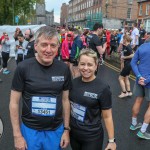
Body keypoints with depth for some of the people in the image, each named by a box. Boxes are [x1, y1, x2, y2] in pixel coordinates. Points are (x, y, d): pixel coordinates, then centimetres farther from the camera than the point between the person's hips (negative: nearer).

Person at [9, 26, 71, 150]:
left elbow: (65, 100, 3)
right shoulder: (23, 68, -14)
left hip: (56, 130, 2)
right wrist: (17, 135, -7)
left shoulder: (64, 69, -7)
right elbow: (14, 102, -8)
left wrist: (66, 129, 3)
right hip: (30, 130, -2)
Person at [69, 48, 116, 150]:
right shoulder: (74, 82, -4)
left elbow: (107, 117, -12)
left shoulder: (103, 88, -17)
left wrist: (111, 141, -10)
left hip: (92, 137, -4)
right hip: (73, 133, 4)